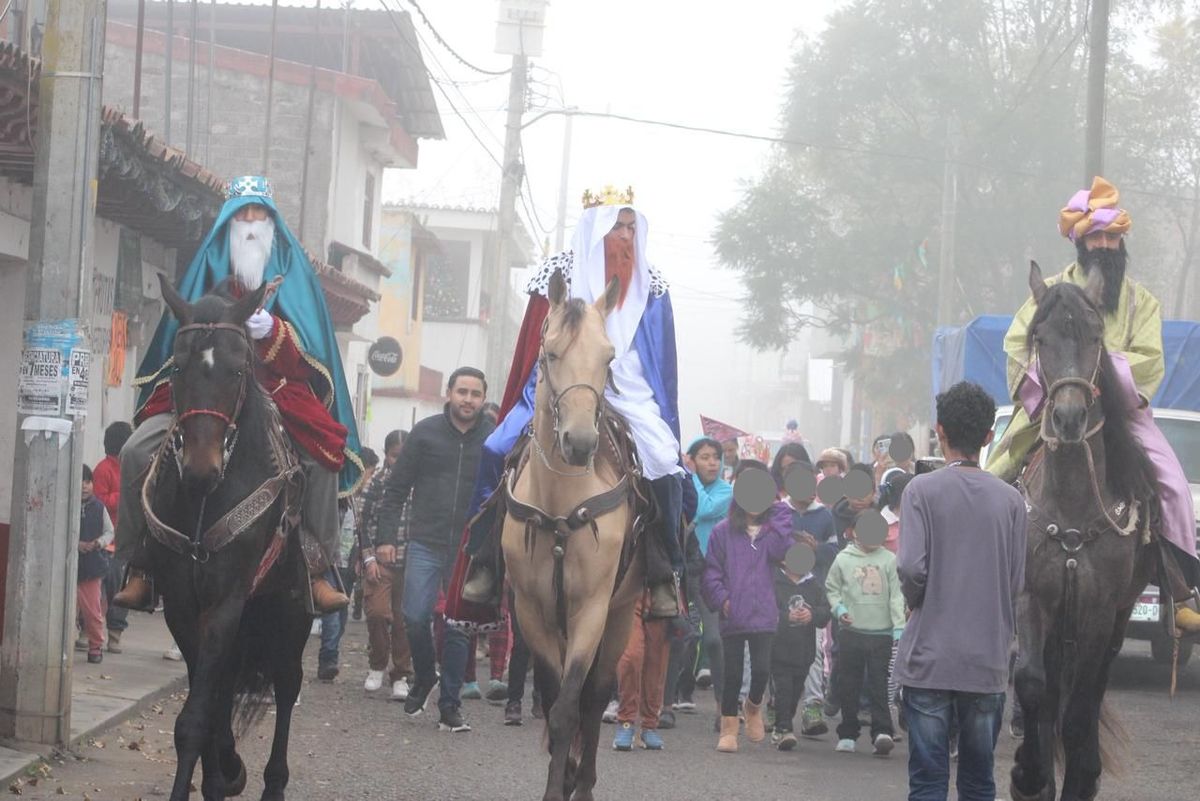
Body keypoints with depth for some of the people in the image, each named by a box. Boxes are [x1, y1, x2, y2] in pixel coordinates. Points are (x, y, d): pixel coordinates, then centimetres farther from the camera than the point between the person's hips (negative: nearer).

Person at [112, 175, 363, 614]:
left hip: (278, 392, -1)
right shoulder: (210, 266, 8)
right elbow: (181, 340, 10)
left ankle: (318, 568, -14)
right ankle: (138, 567, -10)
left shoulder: (292, 269, 6)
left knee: (324, 458, -26)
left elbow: (309, 348, -5)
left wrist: (272, 331, -24)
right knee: (137, 452, -20)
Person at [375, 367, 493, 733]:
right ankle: (424, 678, 19)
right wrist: (385, 537, -2)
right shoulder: (425, 432, 2)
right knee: (415, 618, -9)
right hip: (425, 545, 0)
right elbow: (397, 489, 4)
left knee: (459, 629, 2)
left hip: (469, 552, 0)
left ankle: (450, 705, 12)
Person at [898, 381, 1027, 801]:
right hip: (988, 661, 3)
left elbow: (911, 567, -14)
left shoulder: (923, 490, -6)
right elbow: (1017, 582, 2)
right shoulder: (1010, 500, 3)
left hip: (929, 659, -3)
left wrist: (916, 602, 7)